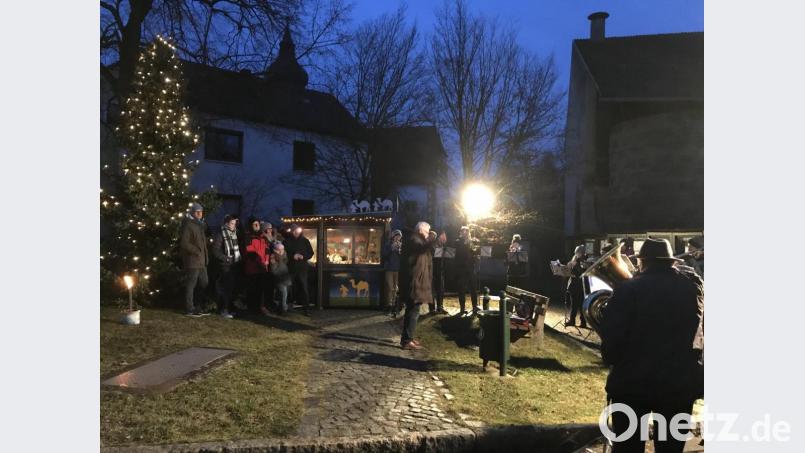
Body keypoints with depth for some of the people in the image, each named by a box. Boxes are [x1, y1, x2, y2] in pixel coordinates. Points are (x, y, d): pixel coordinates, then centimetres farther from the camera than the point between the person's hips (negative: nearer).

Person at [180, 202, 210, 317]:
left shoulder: (200, 225, 18)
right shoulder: (188, 225, -10)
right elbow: (184, 243, -19)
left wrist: (206, 257, 16)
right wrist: (196, 250, -17)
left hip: (201, 261, 9)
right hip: (192, 261, -9)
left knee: (204, 283, 14)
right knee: (191, 285, -2)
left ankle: (195, 305, 25)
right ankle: (189, 309, 6)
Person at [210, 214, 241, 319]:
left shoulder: (235, 233, 13)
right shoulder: (220, 234, -8)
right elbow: (215, 251, -12)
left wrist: (239, 258, 9)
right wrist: (226, 258, -14)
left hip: (234, 265, 6)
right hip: (225, 266, -6)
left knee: (232, 287, 9)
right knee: (225, 288, -8)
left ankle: (229, 308, 19)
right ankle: (223, 310, -1)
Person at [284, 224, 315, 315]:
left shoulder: (305, 241, 7)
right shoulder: (287, 241, 4)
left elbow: (311, 253, 10)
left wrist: (303, 257, -9)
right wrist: (292, 256, -12)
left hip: (302, 268, 0)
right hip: (291, 268, 0)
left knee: (304, 288, -3)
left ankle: (305, 309, -1)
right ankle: (289, 306, 11)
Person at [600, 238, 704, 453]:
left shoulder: (628, 289, -15)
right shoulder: (694, 284, -1)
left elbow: (610, 336, -18)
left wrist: (610, 359, 3)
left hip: (632, 382, -3)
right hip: (681, 383, 3)